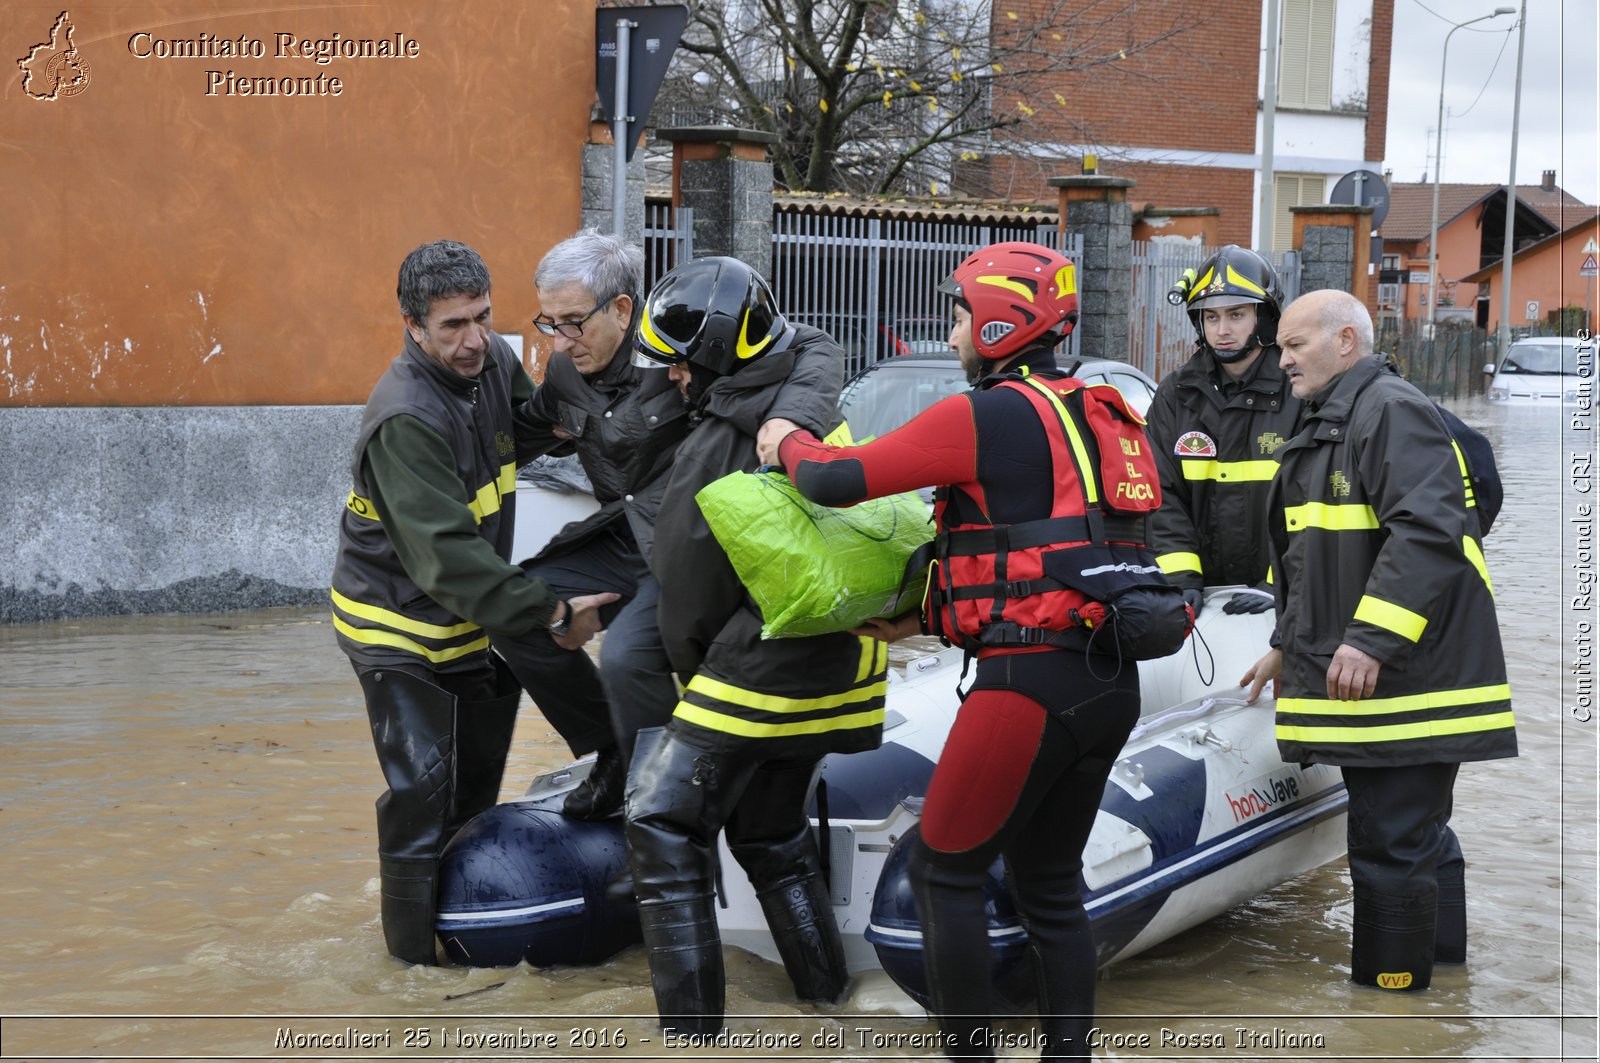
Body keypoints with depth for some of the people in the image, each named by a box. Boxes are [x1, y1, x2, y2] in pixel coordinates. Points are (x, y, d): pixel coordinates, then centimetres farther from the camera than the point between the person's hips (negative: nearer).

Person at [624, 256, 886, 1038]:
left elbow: (687, 599, -9)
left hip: (753, 673, -8)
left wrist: (691, 672, 9)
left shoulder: (712, 453, -18)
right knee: (771, 832, 22)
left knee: (664, 826, 3)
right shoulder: (822, 423, 2)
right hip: (832, 668, 8)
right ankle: (827, 991, 28)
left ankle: (691, 1023, 2)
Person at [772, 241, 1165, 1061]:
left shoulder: (986, 417, -8)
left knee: (945, 870, 4)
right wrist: (920, 620, 24)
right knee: (1050, 884, 16)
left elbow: (837, 480, -8)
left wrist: (789, 441, 14)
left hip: (1032, 679, -8)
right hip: (1111, 681, 9)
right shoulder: (1092, 415, 18)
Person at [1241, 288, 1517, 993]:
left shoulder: (1392, 410, -12)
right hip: (1364, 676, 10)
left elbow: (1429, 531, -24)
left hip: (1405, 677, -10)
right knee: (1419, 835, 17)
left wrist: (1371, 640, -27)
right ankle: (1441, 962, 27)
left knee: (1391, 851, -6)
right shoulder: (1324, 429, 21)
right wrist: (1290, 645, 29)